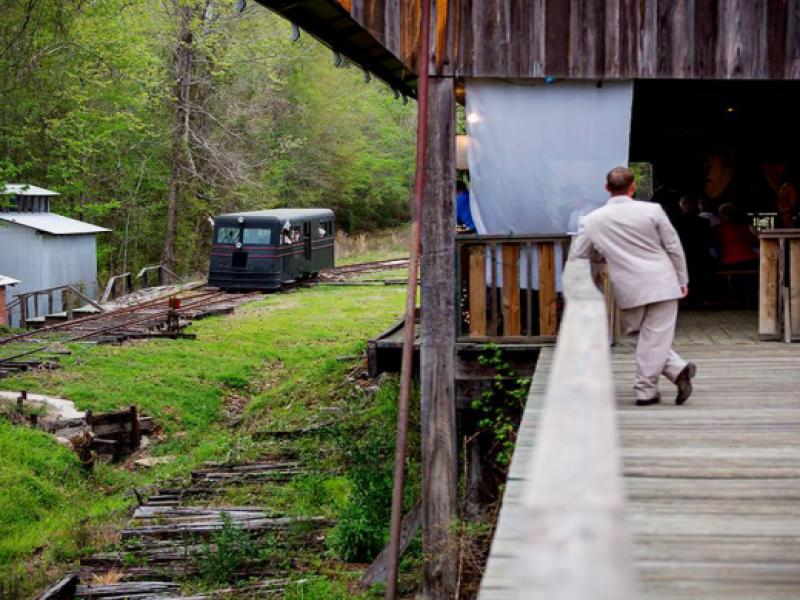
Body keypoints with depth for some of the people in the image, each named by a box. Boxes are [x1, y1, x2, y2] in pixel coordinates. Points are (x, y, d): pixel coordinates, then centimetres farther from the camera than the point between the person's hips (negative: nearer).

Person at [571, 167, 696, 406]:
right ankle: (646, 390, 1)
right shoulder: (652, 210, -5)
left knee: (641, 336, 15)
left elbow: (577, 253, 11)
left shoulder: (593, 220, 0)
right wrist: (682, 279, 12)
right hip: (662, 284, -1)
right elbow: (673, 247, 1)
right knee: (655, 337, 2)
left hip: (628, 290, 1)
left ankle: (678, 369, 5)